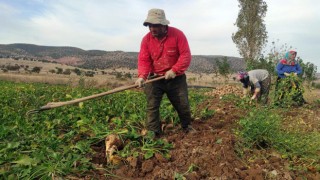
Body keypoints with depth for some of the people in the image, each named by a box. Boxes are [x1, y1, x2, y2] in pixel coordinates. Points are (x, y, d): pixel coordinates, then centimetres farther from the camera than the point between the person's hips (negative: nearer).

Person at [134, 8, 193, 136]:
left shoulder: (177, 34, -12)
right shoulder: (146, 39, -5)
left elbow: (186, 56, -15)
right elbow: (143, 60, -9)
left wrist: (174, 70, -23)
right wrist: (142, 76, -26)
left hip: (176, 78, -1)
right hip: (155, 78, 1)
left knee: (183, 104, 10)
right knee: (152, 106, -5)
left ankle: (187, 126, 35)